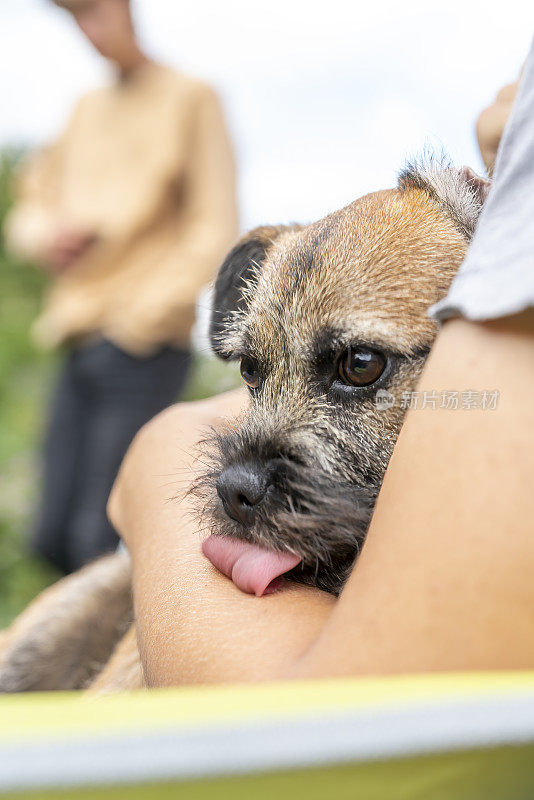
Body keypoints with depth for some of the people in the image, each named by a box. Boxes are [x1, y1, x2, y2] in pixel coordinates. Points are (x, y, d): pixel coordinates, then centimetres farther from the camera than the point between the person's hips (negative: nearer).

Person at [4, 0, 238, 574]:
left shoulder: (191, 99, 2)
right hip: (80, 344, 7)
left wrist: (147, 312, -15)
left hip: (143, 345, -6)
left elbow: (214, 231, -5)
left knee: (101, 538, -10)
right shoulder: (87, 110, 21)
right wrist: (47, 233, 0)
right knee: (53, 537, 7)